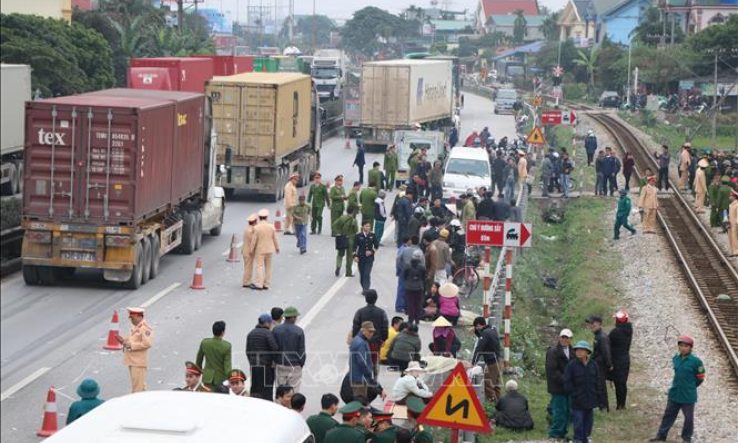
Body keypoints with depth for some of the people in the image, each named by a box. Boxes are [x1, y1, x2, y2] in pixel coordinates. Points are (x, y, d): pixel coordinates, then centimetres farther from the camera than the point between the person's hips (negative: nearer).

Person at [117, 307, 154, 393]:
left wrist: (131, 345, -21)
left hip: (139, 361, -10)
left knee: (138, 386, -8)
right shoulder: (134, 326, 15)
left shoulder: (145, 328, -15)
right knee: (136, 383, 16)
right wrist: (124, 340, 8)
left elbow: (148, 343, -24)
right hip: (132, 360, 10)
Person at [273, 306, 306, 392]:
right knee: (294, 390, 3)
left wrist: (275, 361, 12)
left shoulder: (276, 330, -3)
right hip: (294, 366, -2)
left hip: (280, 365, 3)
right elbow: (301, 350, -6)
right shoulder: (299, 331, -9)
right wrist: (302, 363, 7)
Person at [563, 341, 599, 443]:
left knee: (589, 420, 12)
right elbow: (567, 382, -8)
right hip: (577, 401, -4)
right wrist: (574, 393, -11)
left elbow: (597, 380, 12)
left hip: (590, 399, 4)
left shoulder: (592, 365, 4)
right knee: (578, 422, -4)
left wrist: (595, 394, 5)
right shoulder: (572, 365, -9)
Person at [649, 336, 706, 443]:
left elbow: (700, 378, -6)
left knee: (688, 417, 9)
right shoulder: (675, 358, 0)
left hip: (688, 395, -5)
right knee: (668, 414, 13)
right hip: (674, 394, 5)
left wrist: (690, 386, 2)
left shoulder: (695, 361, -16)